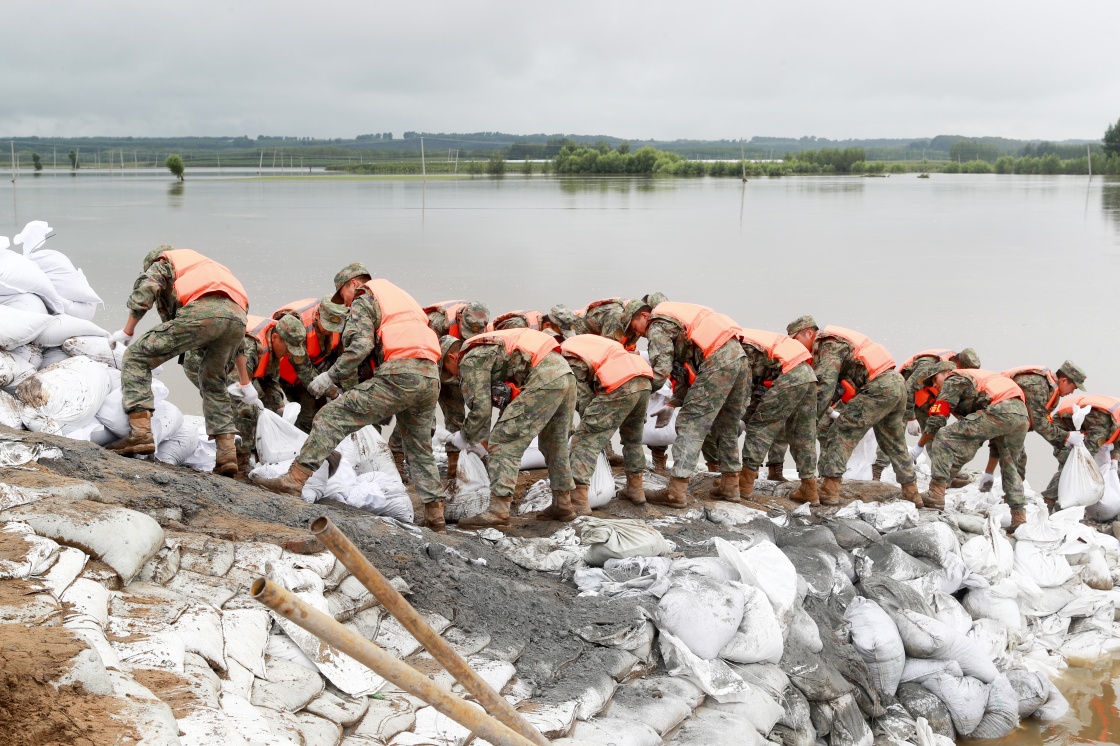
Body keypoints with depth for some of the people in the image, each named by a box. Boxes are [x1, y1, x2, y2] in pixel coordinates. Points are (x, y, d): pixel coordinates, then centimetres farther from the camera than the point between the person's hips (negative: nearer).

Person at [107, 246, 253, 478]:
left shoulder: (163, 262, 31)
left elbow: (145, 290, 6)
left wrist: (127, 332, 15)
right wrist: (245, 384, 42)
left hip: (201, 312, -6)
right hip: (237, 315, 6)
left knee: (136, 357, 6)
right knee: (212, 381, 27)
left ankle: (140, 432, -9)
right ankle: (227, 453, 15)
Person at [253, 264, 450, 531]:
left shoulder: (364, 299, 10)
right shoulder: (400, 296, 35)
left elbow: (361, 345, -9)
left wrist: (331, 376, -3)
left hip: (399, 373, -8)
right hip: (431, 377, 8)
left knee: (333, 416, -5)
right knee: (419, 447, 21)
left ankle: (297, 477, -13)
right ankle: (435, 513, 21)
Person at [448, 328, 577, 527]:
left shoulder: (470, 360, 2)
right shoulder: (488, 348, 31)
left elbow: (480, 408, -6)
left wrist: (465, 437, 12)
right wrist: (484, 438, 34)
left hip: (543, 380, -10)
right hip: (566, 374, 10)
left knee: (504, 443, -6)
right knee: (555, 444, 23)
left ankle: (498, 510, -13)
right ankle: (563, 504, 32)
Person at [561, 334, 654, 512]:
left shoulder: (568, 355, 6)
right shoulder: (582, 341, 31)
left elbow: (583, 396, -1)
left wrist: (589, 423, 13)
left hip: (619, 387, -8)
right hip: (644, 381, 9)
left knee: (584, 440, -3)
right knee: (632, 438, 31)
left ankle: (579, 502, -10)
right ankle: (635, 490, 41)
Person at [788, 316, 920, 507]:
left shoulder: (828, 345, -8)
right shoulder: (834, 340, 21)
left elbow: (825, 385, -19)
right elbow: (836, 382, 18)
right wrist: (828, 406, 5)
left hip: (878, 388, -10)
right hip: (897, 383, 10)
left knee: (840, 432, -9)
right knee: (894, 444, 22)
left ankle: (829, 491, -16)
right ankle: (911, 493, 29)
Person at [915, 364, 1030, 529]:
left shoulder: (953, 380, 14)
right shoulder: (977, 376, 38)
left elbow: (936, 420, 4)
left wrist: (918, 447, 15)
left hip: (1000, 409, -8)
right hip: (1022, 412, 9)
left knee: (944, 437, -2)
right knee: (1009, 465, 27)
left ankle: (935, 496, -9)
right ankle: (1019, 517, 23)